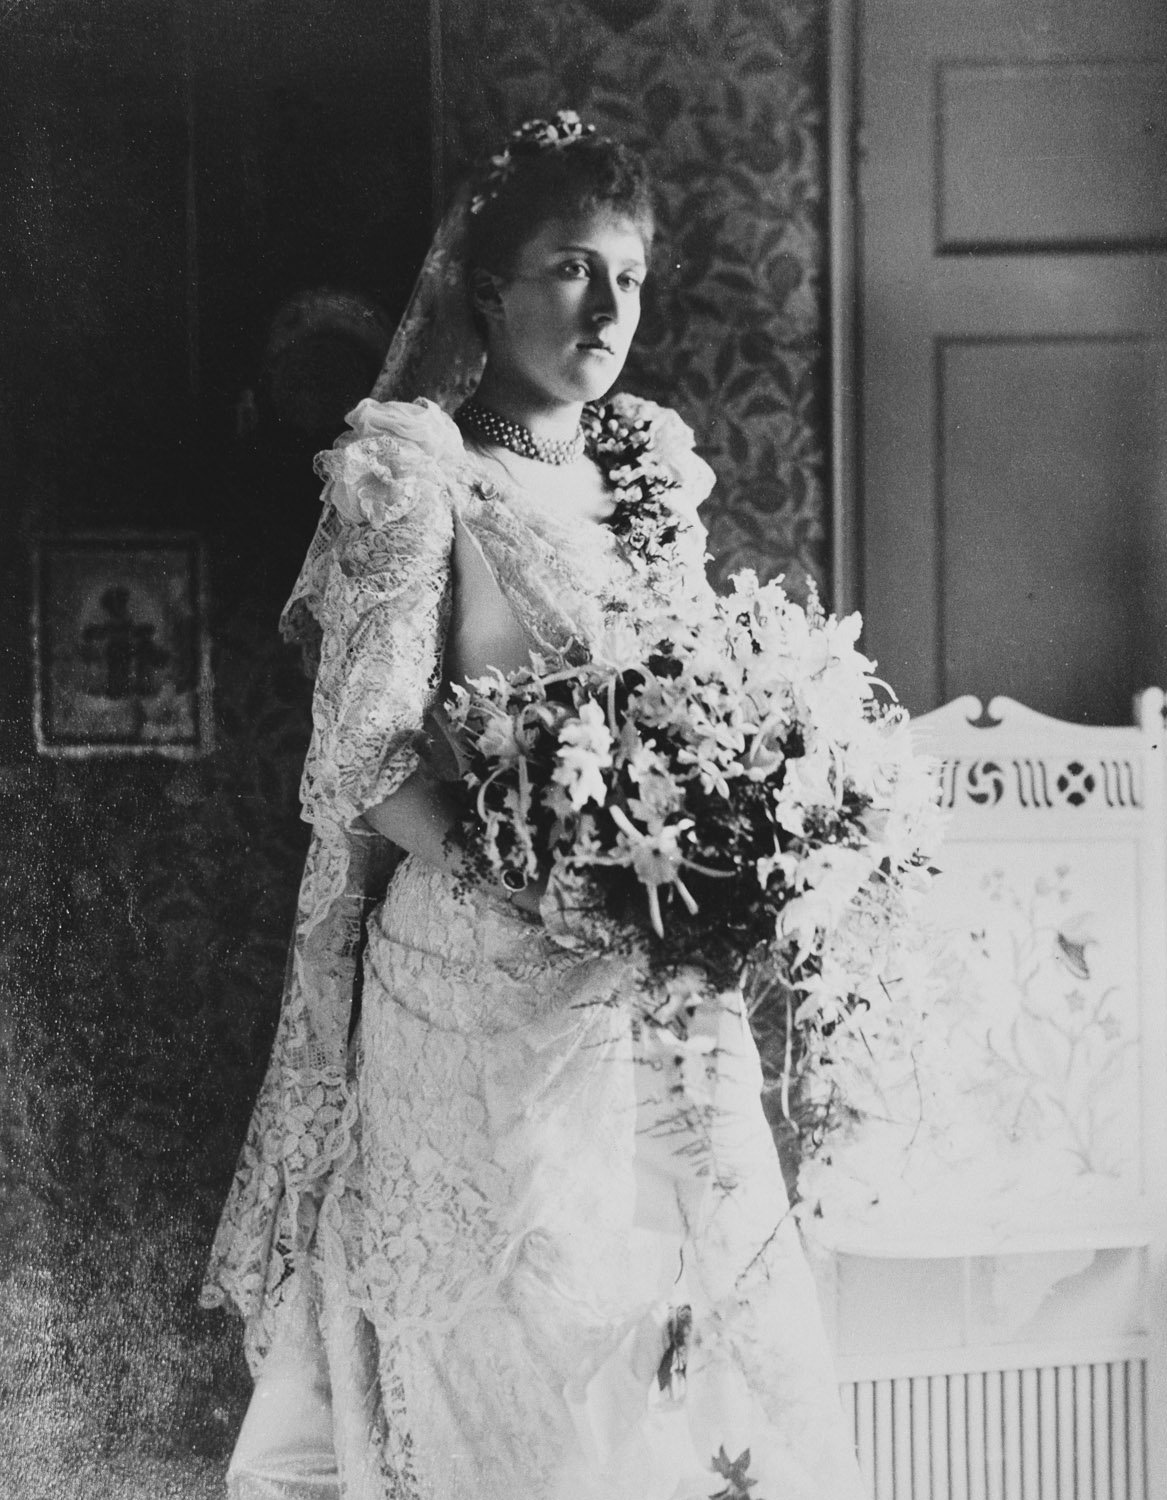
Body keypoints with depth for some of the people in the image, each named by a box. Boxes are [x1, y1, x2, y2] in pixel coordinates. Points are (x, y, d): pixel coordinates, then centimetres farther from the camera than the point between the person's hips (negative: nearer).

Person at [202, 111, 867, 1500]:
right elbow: (368, 758, -13)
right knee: (515, 1344, 3)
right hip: (490, 973, -6)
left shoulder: (653, 466, 11)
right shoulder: (415, 472, -8)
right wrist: (531, 883, -27)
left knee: (721, 1307, 10)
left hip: (663, 976, 6)